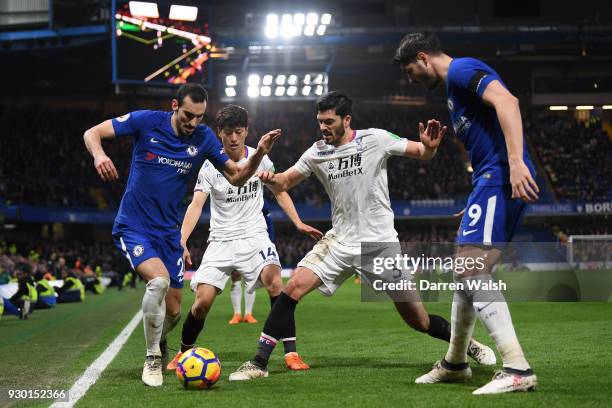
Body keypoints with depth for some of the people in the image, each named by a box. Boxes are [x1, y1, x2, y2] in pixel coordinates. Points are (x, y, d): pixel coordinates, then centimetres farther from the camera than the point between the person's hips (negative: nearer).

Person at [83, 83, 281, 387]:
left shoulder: (204, 138, -1)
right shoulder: (147, 121, -10)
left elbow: (236, 177, 4)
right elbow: (92, 133, -7)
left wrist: (259, 154, -14)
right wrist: (98, 155, -28)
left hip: (169, 233, 4)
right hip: (133, 227, -4)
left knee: (173, 311, 5)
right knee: (159, 280, -30)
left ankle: (158, 341, 42)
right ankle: (152, 359, -12)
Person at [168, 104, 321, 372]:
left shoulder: (259, 159, 3)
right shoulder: (210, 166, -4)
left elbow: (279, 192, 17)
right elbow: (196, 205, -13)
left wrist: (298, 223, 5)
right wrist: (181, 242, -27)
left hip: (255, 236, 0)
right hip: (221, 240, 0)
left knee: (274, 280, -27)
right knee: (203, 300, -12)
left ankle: (291, 352, -24)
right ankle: (184, 353, 15)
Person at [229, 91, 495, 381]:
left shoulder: (375, 139, -7)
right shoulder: (317, 152, 2)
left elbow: (422, 154, -1)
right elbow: (285, 182, 11)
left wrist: (430, 147, -25)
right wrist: (270, 179, -13)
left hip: (380, 243, -3)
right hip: (340, 241, 3)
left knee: (419, 321, 0)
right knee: (292, 289, -17)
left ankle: (467, 343, 27)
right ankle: (259, 363, -11)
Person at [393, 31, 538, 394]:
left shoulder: (461, 69, -5)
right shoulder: (456, 82, 26)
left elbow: (506, 101, -21)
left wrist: (515, 160, -31)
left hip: (499, 176, -10)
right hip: (495, 181, 10)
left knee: (473, 271, -17)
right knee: (467, 273, 17)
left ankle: (518, 369, -22)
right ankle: (455, 364, 30)